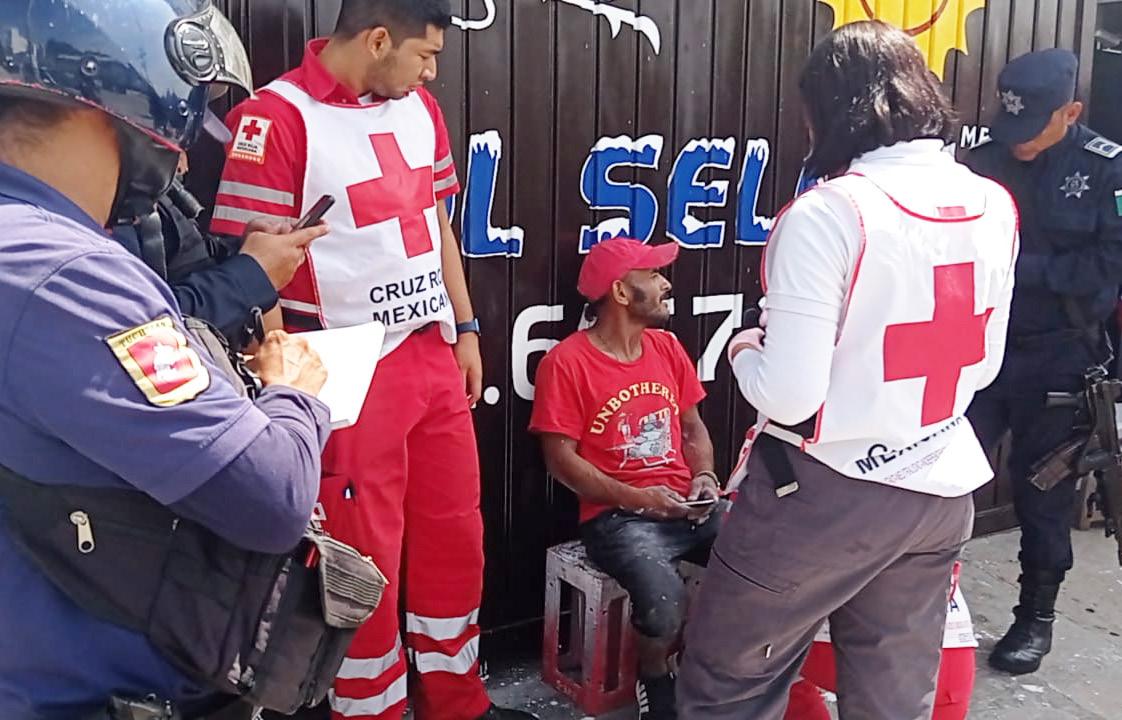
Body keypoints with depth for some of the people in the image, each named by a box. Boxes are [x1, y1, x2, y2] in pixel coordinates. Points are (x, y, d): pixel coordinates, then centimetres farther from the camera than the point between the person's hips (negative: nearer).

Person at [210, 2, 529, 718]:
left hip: (432, 355, 7)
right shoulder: (278, 118, -14)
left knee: (456, 534, 16)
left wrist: (465, 328, 15)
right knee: (365, 556, 7)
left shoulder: (418, 107, 9)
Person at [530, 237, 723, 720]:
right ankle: (654, 677, 5)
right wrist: (636, 498, -16)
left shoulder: (667, 347, 13)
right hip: (617, 515, -6)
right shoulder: (566, 362, -7)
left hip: (687, 505, 6)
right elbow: (562, 460, -8)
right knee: (665, 604, -31)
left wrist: (705, 477, -1)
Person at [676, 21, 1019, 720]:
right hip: (940, 492, 7)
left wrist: (745, 352, -2)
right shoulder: (994, 207, 1)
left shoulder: (830, 212, -19)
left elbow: (789, 396, -22)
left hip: (824, 493, -6)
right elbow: (983, 366, 12)